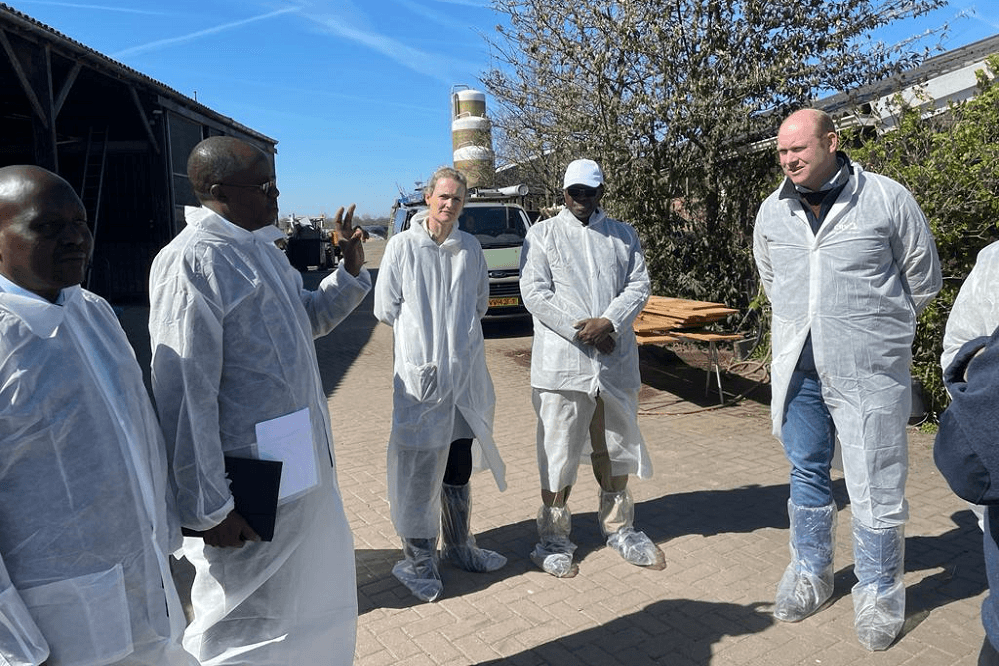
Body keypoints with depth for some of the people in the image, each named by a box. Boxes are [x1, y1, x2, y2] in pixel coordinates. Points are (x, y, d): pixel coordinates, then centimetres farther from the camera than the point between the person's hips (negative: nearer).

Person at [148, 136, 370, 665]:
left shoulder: (258, 248, 8)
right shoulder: (191, 262, -20)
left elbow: (307, 318, 22)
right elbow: (185, 396, -23)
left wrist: (350, 270, 4)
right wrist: (209, 510, -20)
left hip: (306, 461, 9)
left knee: (318, 586, 27)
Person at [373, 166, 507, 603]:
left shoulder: (470, 248, 6)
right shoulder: (402, 246, -5)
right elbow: (385, 309, -3)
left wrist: (453, 327, 8)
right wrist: (423, 331, 3)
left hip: (466, 374, 4)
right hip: (420, 371, -4)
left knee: (459, 465, 16)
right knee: (419, 469, 1)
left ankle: (459, 546, 33)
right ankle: (418, 561, 17)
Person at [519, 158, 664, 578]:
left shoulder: (624, 235, 13)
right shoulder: (542, 235, 3)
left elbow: (639, 286, 3)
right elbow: (535, 293, -7)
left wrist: (609, 322, -15)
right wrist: (582, 331, -15)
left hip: (617, 361, 4)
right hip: (562, 364, -3)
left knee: (616, 447, 15)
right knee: (559, 452, 2)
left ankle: (618, 528, 32)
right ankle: (554, 537, 18)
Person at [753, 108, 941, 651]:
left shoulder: (886, 199, -7)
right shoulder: (772, 211, 4)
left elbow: (922, 278, 5)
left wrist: (878, 327, 13)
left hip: (869, 369, -4)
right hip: (797, 366, 4)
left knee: (876, 485, 3)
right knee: (807, 473, 15)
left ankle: (879, 592, 24)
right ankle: (810, 572, 33)